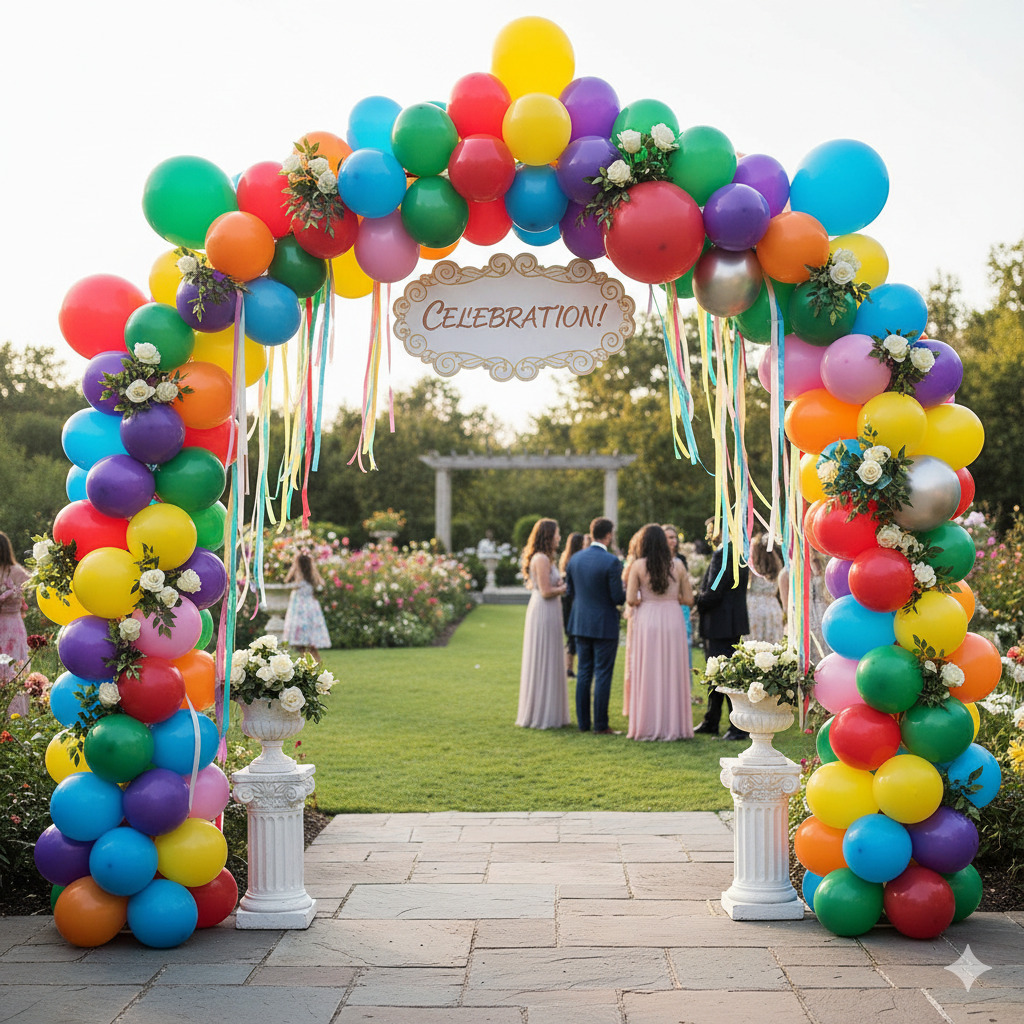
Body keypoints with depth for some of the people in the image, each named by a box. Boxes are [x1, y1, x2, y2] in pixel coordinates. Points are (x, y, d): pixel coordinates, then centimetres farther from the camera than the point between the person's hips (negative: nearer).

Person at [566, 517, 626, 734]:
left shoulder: (576, 559, 1)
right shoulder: (611, 562, -17)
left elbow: (570, 591, 8)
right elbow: (618, 597, -16)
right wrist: (627, 590, 4)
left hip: (581, 624, 6)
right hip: (604, 625, -6)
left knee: (583, 673, 13)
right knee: (603, 675, 1)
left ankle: (583, 722, 16)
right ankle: (600, 725, 4)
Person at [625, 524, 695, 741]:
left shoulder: (638, 566, -4)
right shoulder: (677, 566, 2)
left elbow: (630, 600, -8)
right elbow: (689, 599, 3)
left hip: (647, 620, -1)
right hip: (672, 620, 1)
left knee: (648, 674, 4)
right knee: (673, 673, 8)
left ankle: (648, 726, 7)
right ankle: (674, 724, 11)